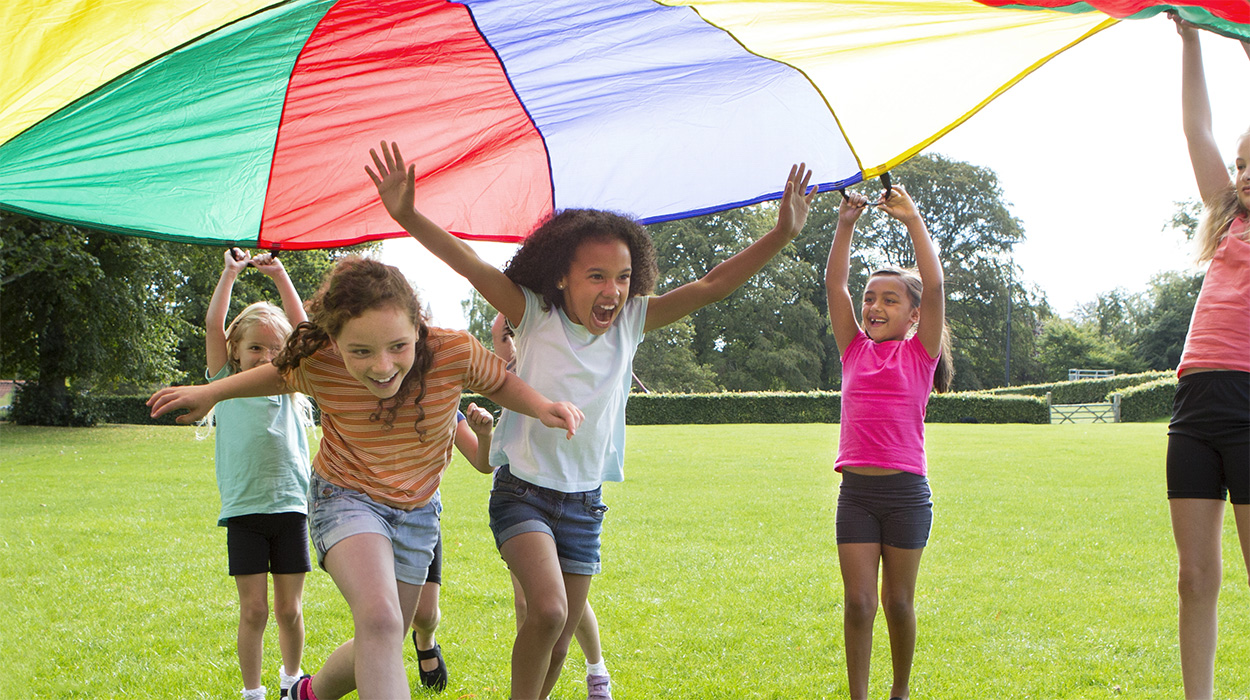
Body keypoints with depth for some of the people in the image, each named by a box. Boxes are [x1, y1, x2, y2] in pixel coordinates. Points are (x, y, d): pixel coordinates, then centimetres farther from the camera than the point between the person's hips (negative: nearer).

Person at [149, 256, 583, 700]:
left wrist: (543, 408, -23)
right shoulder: (317, 368, -24)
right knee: (381, 622, -31)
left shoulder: (455, 352, -27)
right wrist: (210, 393, -7)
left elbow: (500, 382, -5)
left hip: (416, 509, 3)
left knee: (378, 655, 14)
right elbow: (280, 376, 1)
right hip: (346, 497, -3)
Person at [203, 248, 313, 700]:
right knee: (253, 610, -1)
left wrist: (280, 276, 4)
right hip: (243, 510, -2)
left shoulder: (289, 387, 11)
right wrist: (231, 273, 1)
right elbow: (213, 327, 0)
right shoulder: (226, 385, 7)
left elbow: (304, 330, 5)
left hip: (289, 506, 2)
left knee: (289, 608, 7)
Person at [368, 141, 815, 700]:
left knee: (559, 641, 9)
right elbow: (472, 265, -22)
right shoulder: (535, 315, -10)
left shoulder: (631, 322, -2)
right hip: (524, 491, -4)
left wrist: (781, 235, -16)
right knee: (547, 611, -26)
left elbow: (711, 286, -5)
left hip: (584, 503, 4)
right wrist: (407, 217, -36)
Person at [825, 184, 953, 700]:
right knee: (858, 602, 0)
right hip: (856, 490, 2)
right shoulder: (855, 350, 9)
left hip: (906, 490, -2)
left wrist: (912, 220, -9)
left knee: (898, 601, 7)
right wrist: (846, 225, -1)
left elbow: (934, 284, -9)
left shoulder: (919, 354, 2)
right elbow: (834, 284, 4)